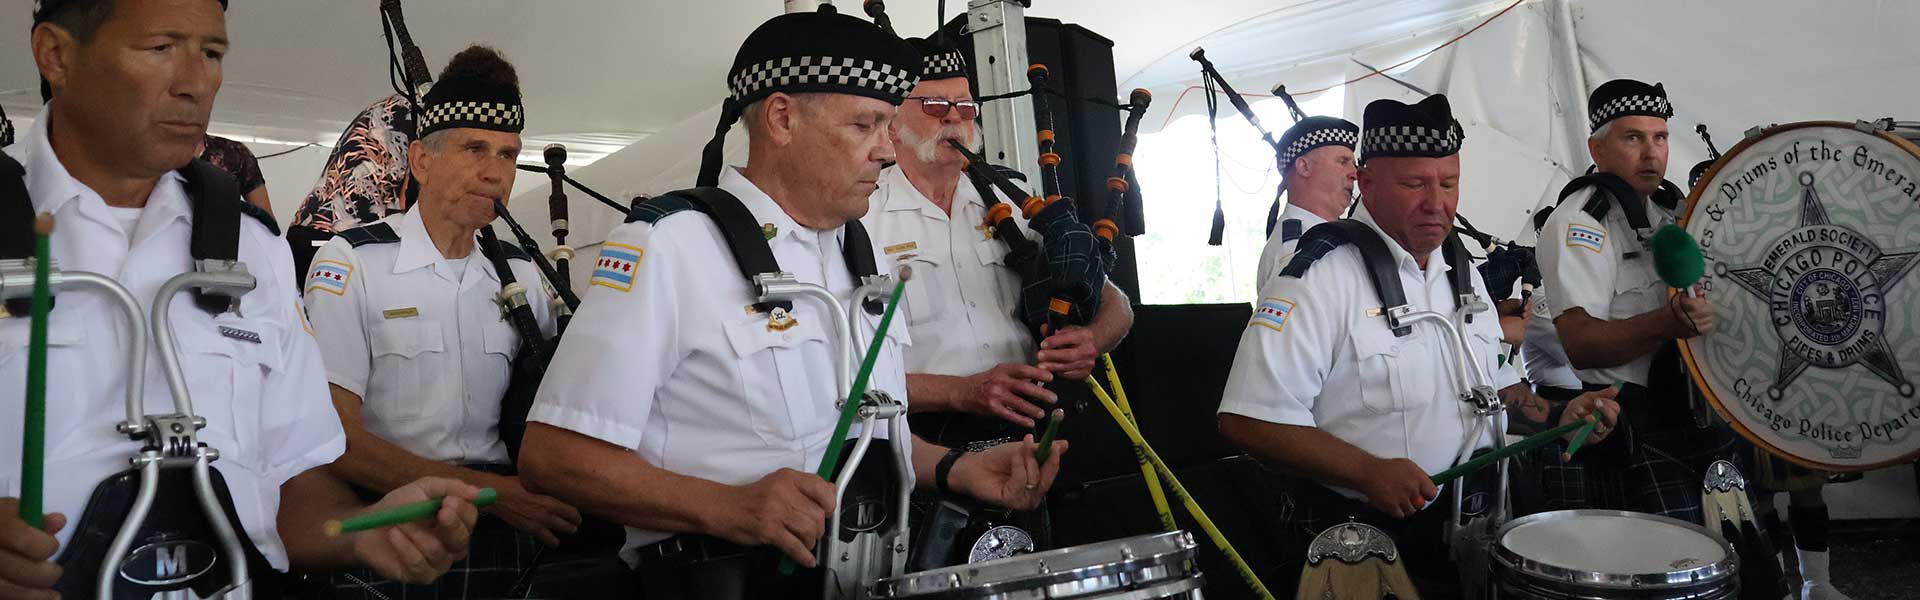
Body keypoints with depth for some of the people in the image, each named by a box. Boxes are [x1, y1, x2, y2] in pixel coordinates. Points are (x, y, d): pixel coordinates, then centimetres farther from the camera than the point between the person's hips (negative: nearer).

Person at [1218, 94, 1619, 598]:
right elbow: (1249, 420, -21)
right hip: (1360, 539, -7)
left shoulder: (1462, 272, 11)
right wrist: (1368, 472, -27)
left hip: (1471, 528, 7)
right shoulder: (1321, 277, -16)